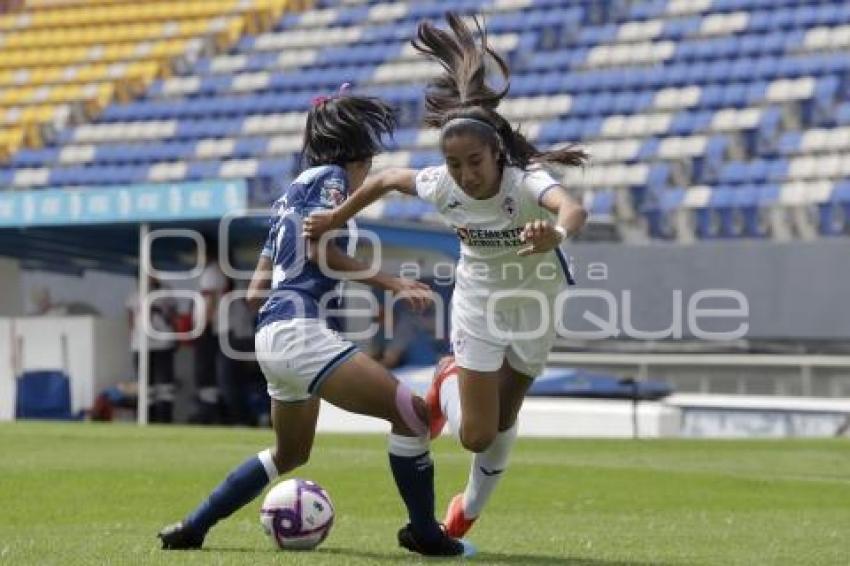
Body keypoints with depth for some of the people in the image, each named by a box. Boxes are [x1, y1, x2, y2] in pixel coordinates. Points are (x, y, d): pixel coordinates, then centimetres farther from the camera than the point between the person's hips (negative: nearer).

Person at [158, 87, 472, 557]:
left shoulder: (292, 193, 23)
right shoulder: (330, 177, -2)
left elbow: (255, 292, 22)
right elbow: (321, 250, -16)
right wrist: (392, 284, -13)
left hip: (273, 337, 10)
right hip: (302, 332, -10)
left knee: (290, 453, 27)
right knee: (412, 413, -12)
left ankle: (191, 528, 27)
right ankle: (424, 533, -5)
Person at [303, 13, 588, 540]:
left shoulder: (526, 183, -35)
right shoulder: (442, 187, -25)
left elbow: (574, 210, -59)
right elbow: (386, 179, -3)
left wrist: (556, 232, -82)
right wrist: (336, 218, 6)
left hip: (534, 306, -1)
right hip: (478, 305, 1)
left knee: (502, 422, 16)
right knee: (477, 435, -5)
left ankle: (466, 514, 43)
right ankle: (448, 385, 30)